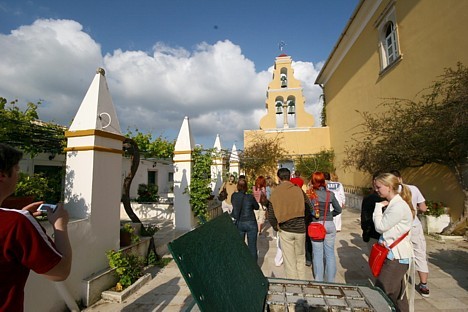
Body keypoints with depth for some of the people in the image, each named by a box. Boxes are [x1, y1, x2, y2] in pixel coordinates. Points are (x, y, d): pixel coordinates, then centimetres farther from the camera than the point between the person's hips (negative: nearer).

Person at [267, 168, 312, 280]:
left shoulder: (275, 193, -9)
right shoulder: (299, 190, -6)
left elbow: (271, 216, -9)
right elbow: (308, 207, -1)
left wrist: (277, 228, 6)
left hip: (285, 230, -1)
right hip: (300, 229, 2)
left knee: (289, 261, 13)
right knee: (300, 258, 21)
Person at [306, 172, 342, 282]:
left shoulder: (310, 194, -10)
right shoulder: (330, 194, -1)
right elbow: (338, 209, 7)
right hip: (329, 224, 3)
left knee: (318, 254, 8)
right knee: (330, 253, 13)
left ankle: (319, 280, 20)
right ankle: (330, 280, 24)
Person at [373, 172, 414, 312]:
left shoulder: (399, 206, -21)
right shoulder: (392, 204, 8)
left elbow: (380, 226, -17)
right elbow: (384, 226, 8)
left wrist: (378, 207, -10)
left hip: (396, 256, -9)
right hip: (393, 253, 9)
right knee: (397, 294, 21)